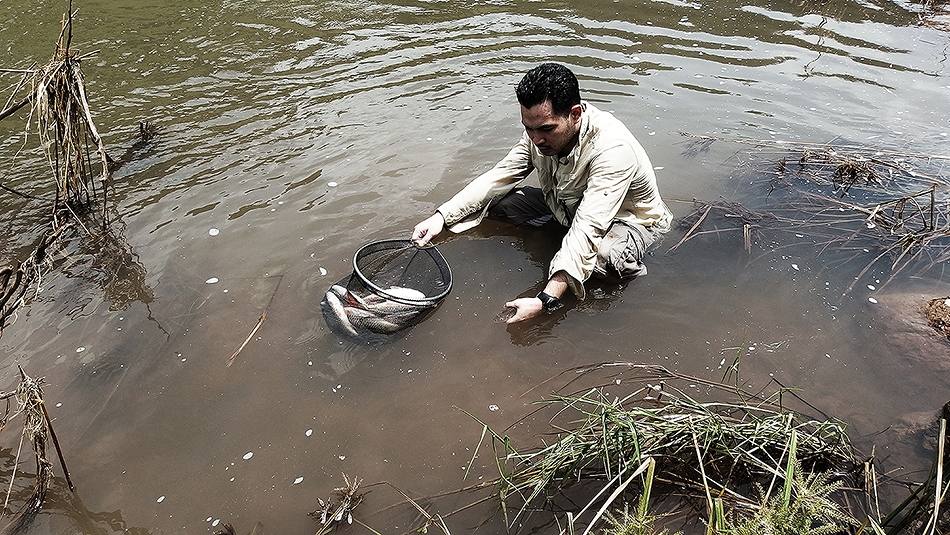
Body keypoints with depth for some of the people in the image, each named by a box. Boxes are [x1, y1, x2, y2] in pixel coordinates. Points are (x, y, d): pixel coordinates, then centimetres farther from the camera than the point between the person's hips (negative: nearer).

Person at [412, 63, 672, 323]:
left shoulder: (612, 148, -38)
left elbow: (587, 230, -44)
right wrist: (441, 216, -20)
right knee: (497, 200, -10)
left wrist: (546, 300, -52)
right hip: (566, 206, 6)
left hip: (626, 218, -6)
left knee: (606, 257, -41)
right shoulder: (540, 128, -16)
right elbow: (499, 177, -8)